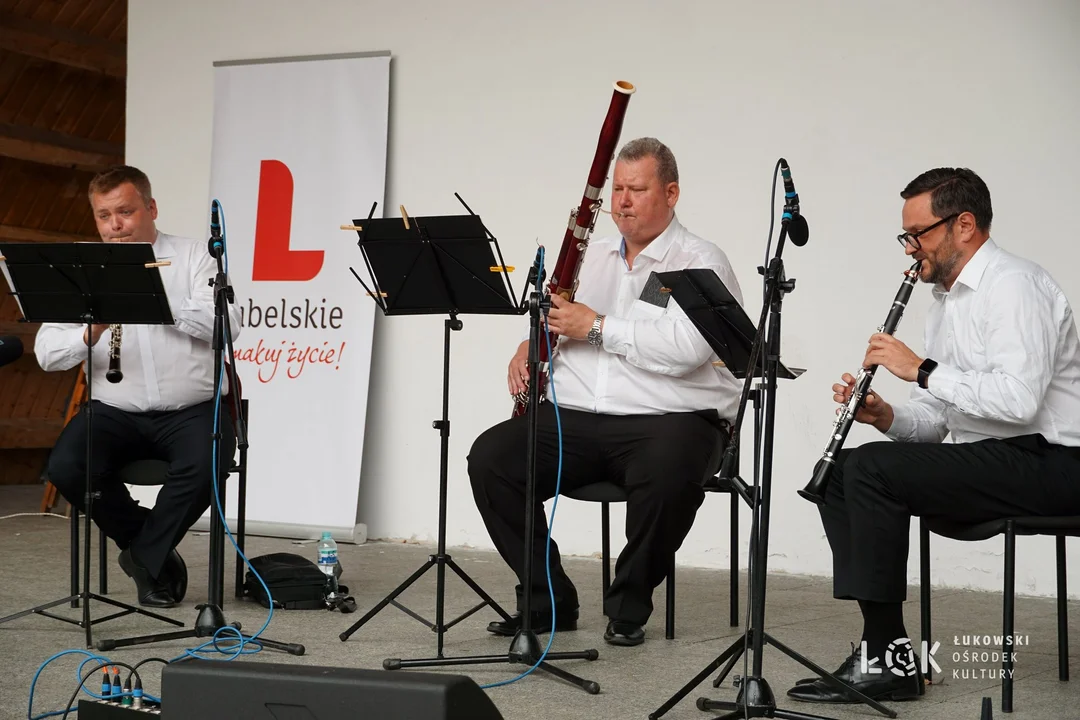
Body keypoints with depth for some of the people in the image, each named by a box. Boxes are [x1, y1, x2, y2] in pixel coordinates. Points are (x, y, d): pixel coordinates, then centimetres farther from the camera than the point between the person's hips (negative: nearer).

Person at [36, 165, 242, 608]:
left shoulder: (194, 257, 6)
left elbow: (227, 324, -9)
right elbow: (46, 352, 1)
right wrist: (91, 334, -20)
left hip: (191, 409, -2)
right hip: (115, 411, 2)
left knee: (205, 466, -32)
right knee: (65, 467, -25)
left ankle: (146, 556, -6)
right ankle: (155, 550, -1)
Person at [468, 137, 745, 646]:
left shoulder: (701, 264, 0)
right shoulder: (591, 256, 22)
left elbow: (683, 351, -17)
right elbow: (557, 323, 28)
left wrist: (598, 327, -14)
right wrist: (529, 348, 5)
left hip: (668, 418, -5)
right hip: (574, 416, 6)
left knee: (665, 476, -38)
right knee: (489, 456, -17)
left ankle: (629, 608, -12)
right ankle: (547, 599, -3)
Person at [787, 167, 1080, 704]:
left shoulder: (1014, 286, -13)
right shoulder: (945, 303, 18)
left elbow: (1019, 399, -27)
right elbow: (936, 421, 18)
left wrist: (922, 369, -20)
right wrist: (884, 417, -3)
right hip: (987, 459, 10)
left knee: (872, 468, -22)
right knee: (839, 471, 0)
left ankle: (889, 656, -16)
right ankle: (880, 645, -5)